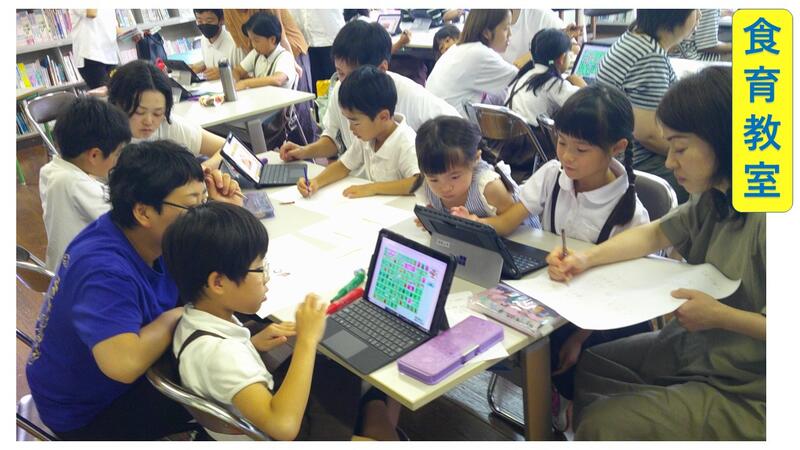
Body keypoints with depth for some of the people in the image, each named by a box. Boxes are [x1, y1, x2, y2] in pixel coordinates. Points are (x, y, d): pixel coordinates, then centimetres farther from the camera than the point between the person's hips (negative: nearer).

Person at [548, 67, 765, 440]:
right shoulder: (715, 199, 0)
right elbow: (654, 234, 10)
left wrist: (721, 316, -23)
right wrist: (585, 259, -4)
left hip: (743, 391, -8)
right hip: (693, 350, 8)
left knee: (600, 426, -15)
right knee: (580, 370, 11)